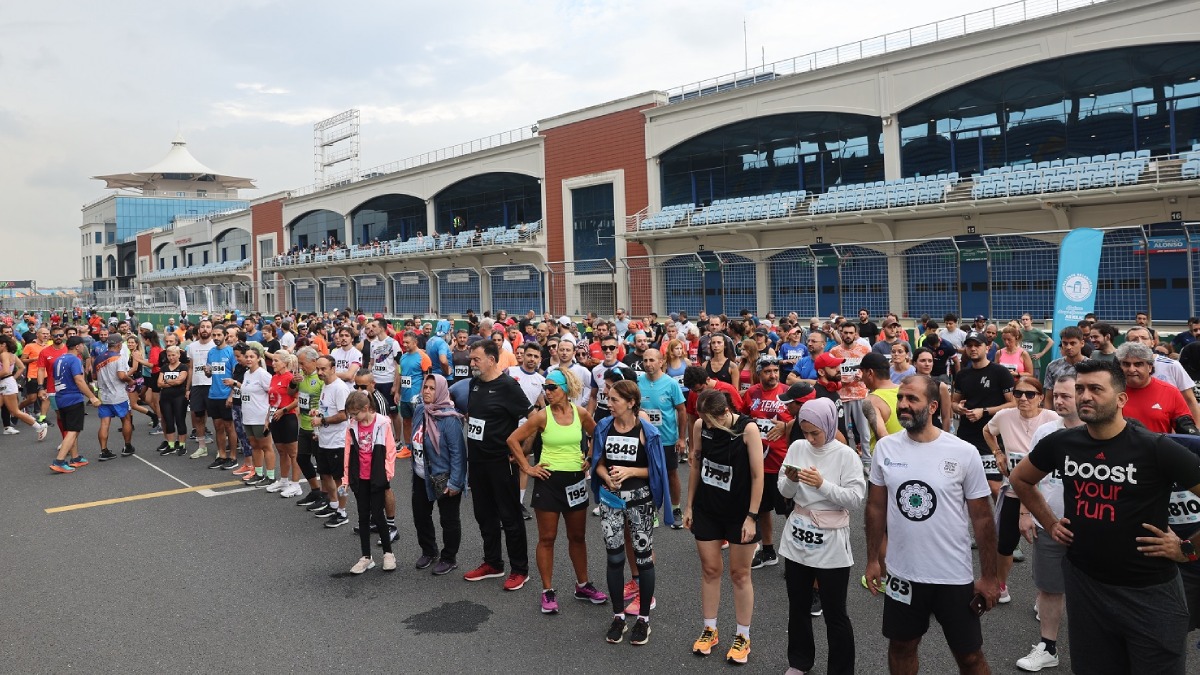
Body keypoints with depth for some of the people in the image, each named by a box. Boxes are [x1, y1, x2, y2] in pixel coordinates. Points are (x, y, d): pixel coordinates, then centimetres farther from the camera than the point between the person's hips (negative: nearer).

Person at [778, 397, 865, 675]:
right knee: (798, 607, 17)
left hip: (831, 544, -4)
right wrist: (791, 480, -15)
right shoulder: (797, 448, 1)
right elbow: (784, 492, 6)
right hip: (797, 539, 5)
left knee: (834, 613, 6)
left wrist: (822, 484, -24)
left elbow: (856, 498, -15)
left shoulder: (846, 455, -11)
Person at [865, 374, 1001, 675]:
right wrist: (873, 559, 5)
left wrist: (989, 577, -4)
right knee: (901, 647, 18)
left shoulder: (964, 453, -11)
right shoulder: (885, 448, -4)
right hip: (901, 573, 3)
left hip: (954, 577, -2)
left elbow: (982, 518, -5)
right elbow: (876, 507, 5)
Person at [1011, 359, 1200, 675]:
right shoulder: (1061, 443, -4)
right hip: (1083, 581, 3)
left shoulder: (1156, 449, -16)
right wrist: (1050, 524, 9)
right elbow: (1020, 479, 15)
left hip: (1150, 590, -3)